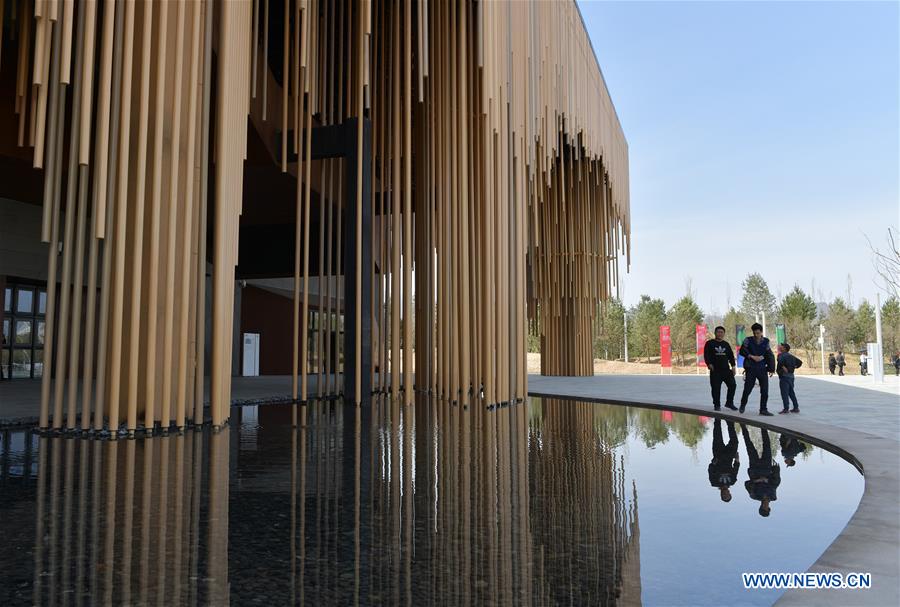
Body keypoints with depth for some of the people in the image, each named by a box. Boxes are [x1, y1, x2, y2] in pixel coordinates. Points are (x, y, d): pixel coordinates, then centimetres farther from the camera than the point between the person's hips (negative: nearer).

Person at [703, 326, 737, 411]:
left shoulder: (726, 344, 16)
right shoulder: (710, 343, 3)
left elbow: (731, 356, 18)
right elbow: (706, 355, -3)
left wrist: (733, 366, 8)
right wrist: (709, 364, -16)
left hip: (726, 369, 4)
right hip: (715, 370, -4)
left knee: (732, 385, -2)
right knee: (716, 388, -3)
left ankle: (729, 403, 13)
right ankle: (716, 405, 8)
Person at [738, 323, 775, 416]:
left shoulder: (766, 341, 7)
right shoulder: (748, 340, 0)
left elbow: (770, 355, 9)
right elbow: (742, 351, -8)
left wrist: (771, 369, 4)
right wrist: (753, 357, -16)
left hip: (762, 369, 2)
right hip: (751, 369, -2)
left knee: (765, 391, 0)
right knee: (747, 389, -1)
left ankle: (763, 409, 9)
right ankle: (743, 405, 22)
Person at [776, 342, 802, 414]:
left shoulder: (782, 355, -8)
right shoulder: (791, 356, 17)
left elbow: (780, 361, -31)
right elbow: (800, 362, 24)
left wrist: (783, 367, -20)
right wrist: (794, 367, 19)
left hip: (784, 376, -8)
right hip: (791, 376, 8)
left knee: (784, 392, -7)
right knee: (791, 392, 15)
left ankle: (786, 408, -10)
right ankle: (796, 407, 16)